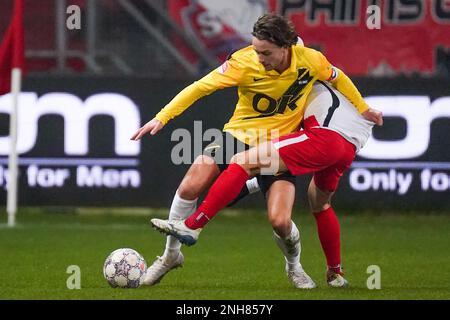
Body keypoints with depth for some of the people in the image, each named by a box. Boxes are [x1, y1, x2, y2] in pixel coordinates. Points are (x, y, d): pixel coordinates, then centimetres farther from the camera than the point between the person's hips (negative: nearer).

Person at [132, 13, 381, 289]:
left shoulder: (310, 60, -16)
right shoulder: (244, 62, -21)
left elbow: (338, 78, 6)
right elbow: (201, 87, -15)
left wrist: (363, 109, 19)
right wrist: (162, 118, -20)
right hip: (239, 135, 0)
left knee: (280, 222, -20)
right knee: (189, 188, -20)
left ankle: (294, 266, 15)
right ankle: (171, 255, 3)